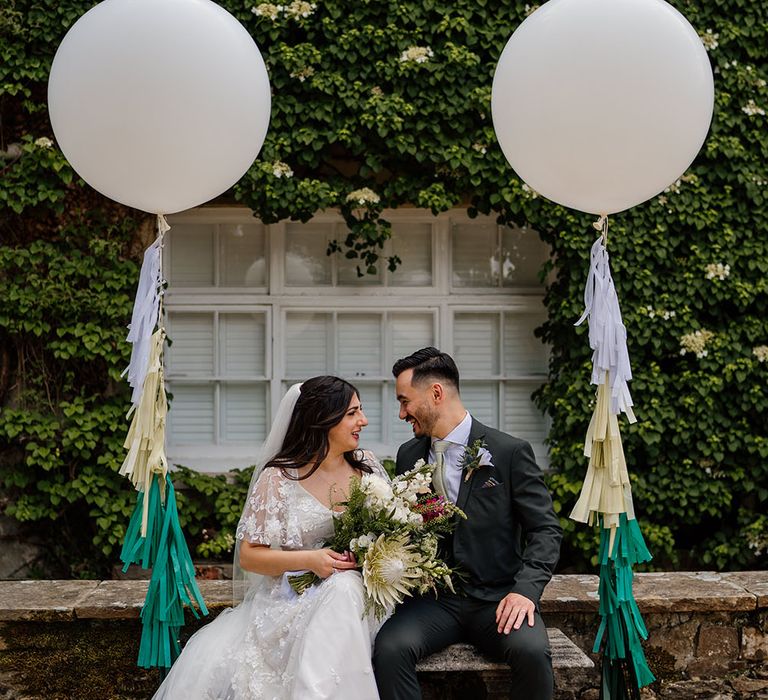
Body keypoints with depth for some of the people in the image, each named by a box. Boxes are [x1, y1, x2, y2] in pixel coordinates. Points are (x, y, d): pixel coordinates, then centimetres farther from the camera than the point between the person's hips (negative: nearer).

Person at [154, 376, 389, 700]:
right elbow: (249, 555, -2)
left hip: (356, 591, 1)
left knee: (343, 587, -36)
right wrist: (309, 559, -18)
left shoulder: (367, 465, 9)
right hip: (289, 598, -1)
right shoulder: (278, 478, -3)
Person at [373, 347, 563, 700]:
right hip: (432, 600, 3)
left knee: (531, 651, -32)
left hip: (496, 598, -2)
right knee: (389, 648, -28)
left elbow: (546, 530, -3)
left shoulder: (511, 452, -3)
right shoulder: (409, 455, 11)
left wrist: (525, 589, -18)